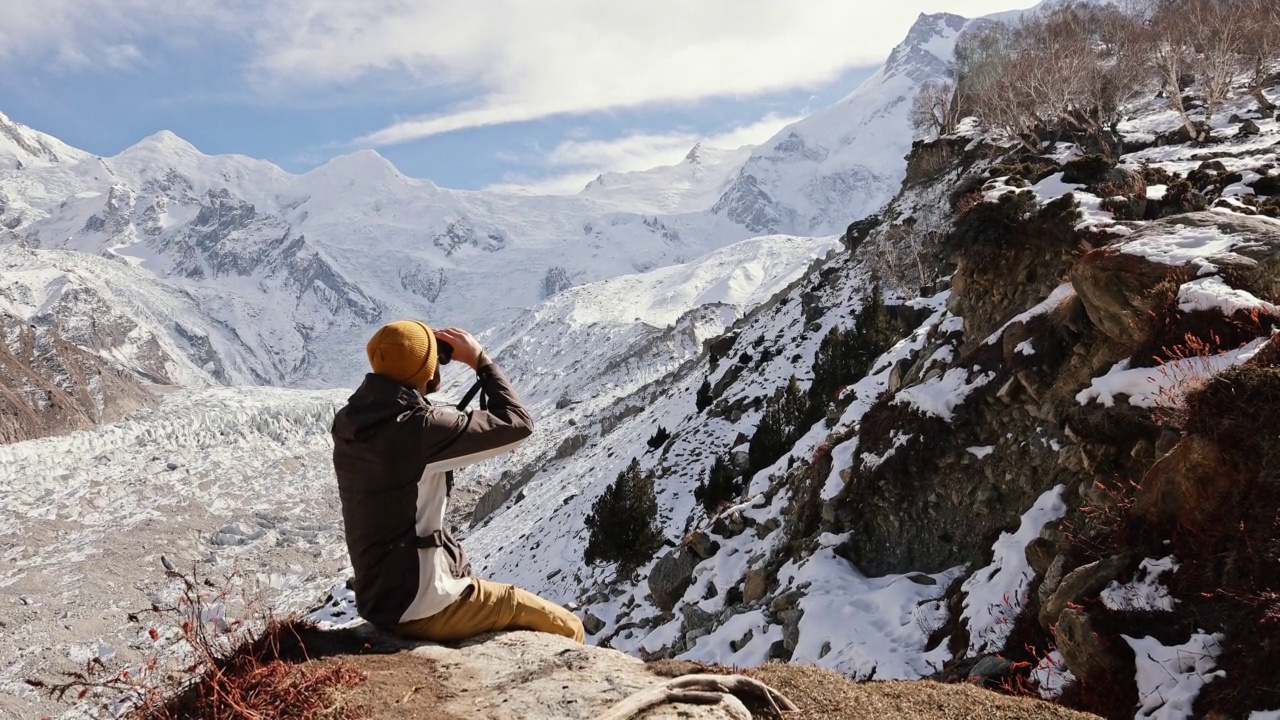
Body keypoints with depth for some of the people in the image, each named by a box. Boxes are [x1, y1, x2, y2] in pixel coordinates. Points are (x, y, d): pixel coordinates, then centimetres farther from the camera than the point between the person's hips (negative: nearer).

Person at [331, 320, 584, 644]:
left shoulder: (351, 420, -1)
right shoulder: (418, 428, -25)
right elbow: (517, 424, -17)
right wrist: (480, 359, -7)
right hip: (421, 606, -9)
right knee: (565, 628, 0)